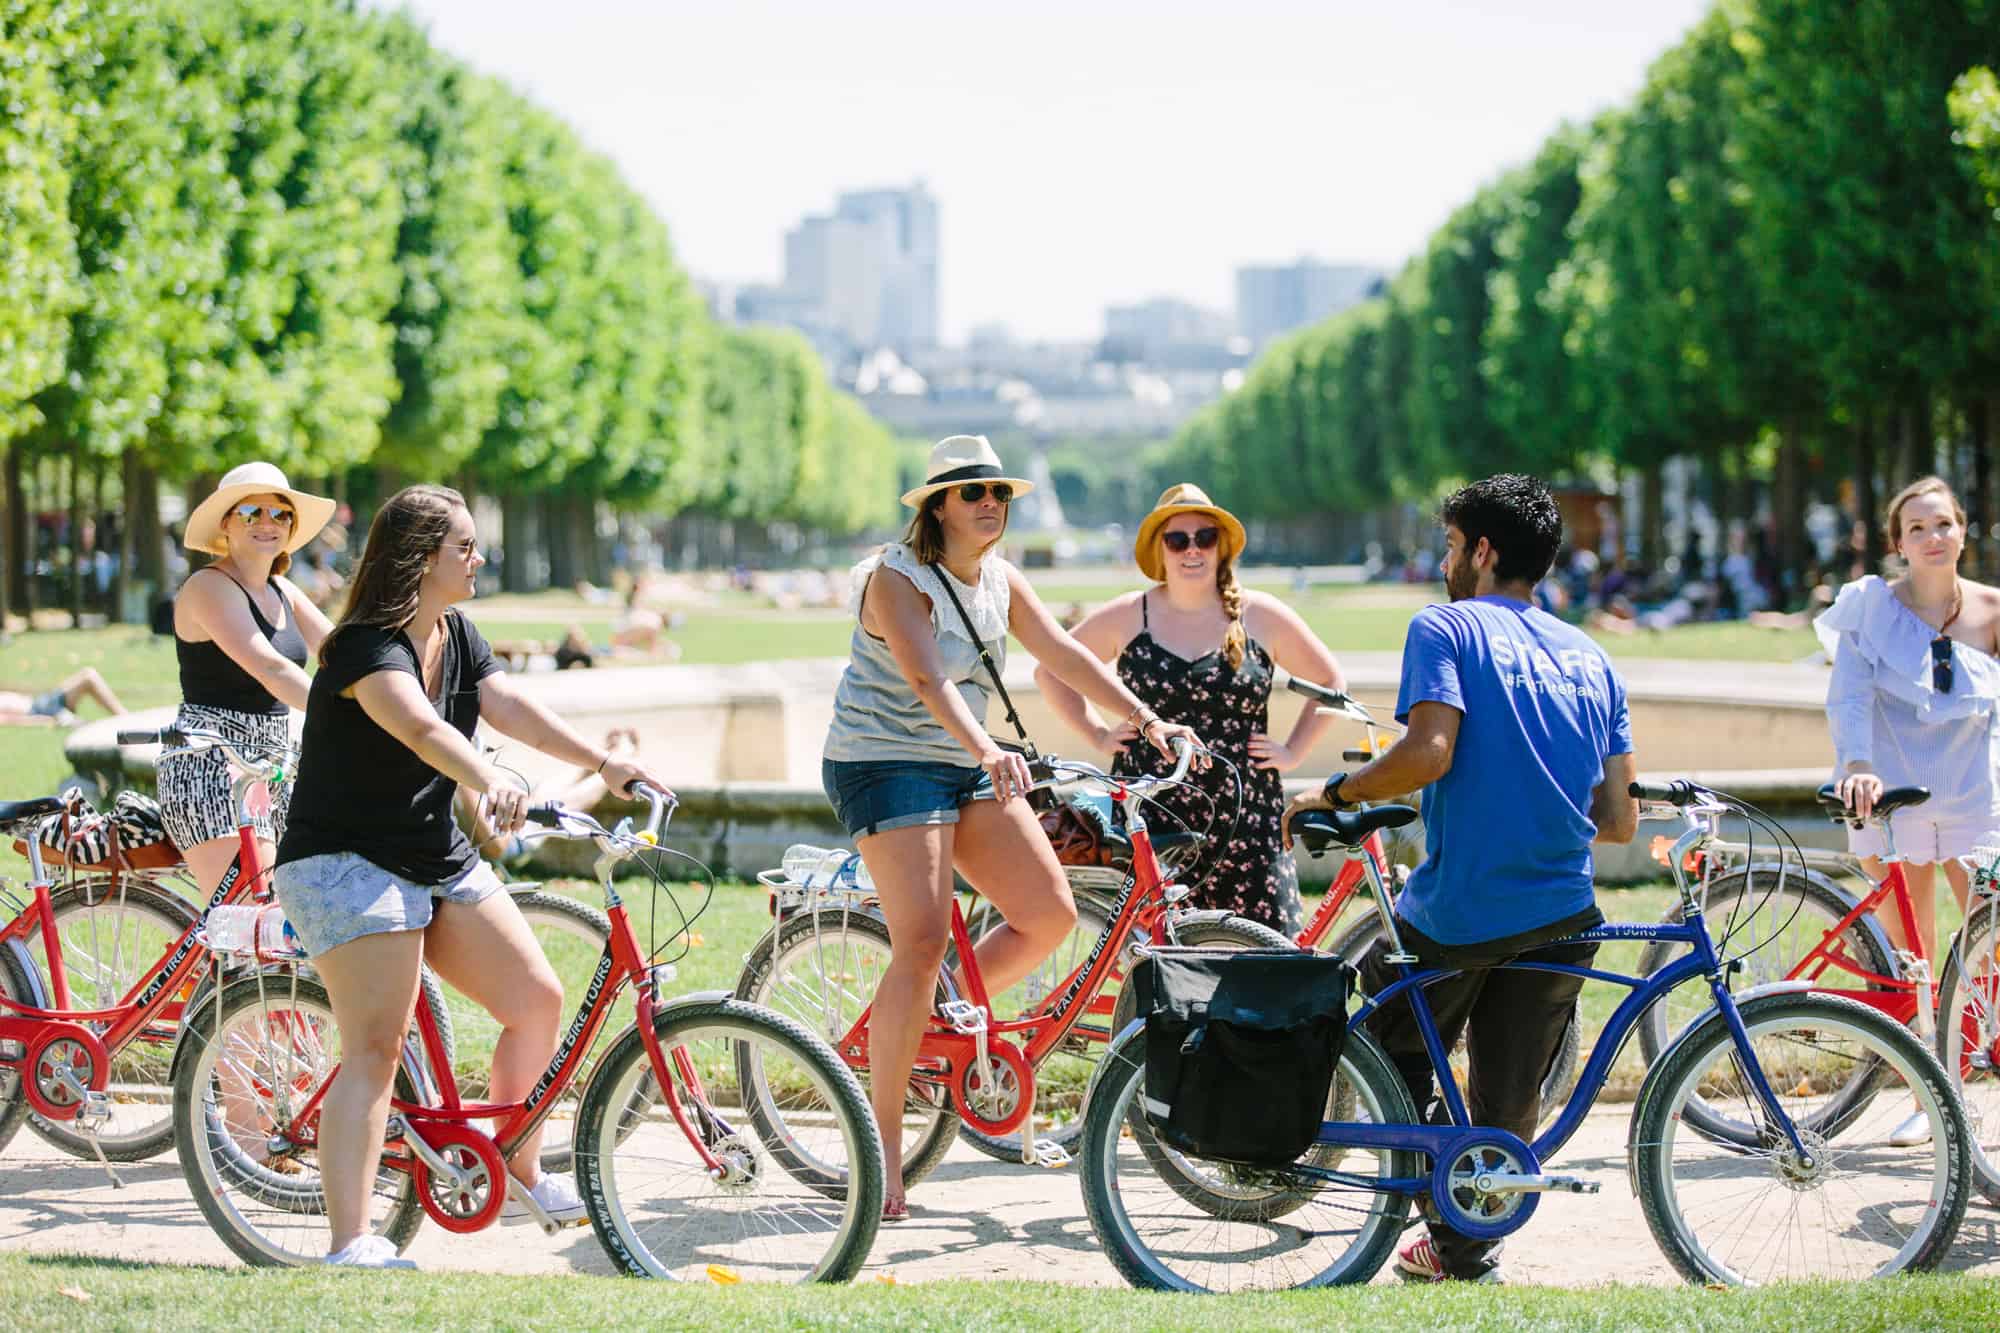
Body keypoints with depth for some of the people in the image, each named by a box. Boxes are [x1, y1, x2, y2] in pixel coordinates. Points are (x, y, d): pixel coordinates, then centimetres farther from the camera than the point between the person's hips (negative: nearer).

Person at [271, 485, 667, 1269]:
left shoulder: (457, 637, 9)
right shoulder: (366, 647, -20)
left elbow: (509, 708, 0)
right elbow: (421, 726, -38)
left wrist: (605, 764, -12)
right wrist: (492, 782, -55)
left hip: (439, 862, 9)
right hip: (346, 863, -9)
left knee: (537, 1001, 5)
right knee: (375, 1047, -19)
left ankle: (520, 1176, 25)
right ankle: (350, 1246, -23)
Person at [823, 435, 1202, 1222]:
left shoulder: (998, 580, 8)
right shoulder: (898, 578, -16)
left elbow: (1063, 654, 5)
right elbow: (928, 677, -31)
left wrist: (1146, 721, -5)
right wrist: (986, 750, -46)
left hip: (967, 766, 8)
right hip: (885, 765, -8)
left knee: (1049, 914, -3)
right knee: (923, 941, -18)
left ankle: (939, 1018, 18)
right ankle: (882, 1143, -13)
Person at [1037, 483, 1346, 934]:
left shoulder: (1261, 617, 5)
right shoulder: (1127, 617, 6)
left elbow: (1331, 682, 15)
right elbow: (1051, 670, 15)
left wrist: (1292, 751, 6)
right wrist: (1097, 734, 7)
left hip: (1243, 823, 0)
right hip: (1148, 821, 0)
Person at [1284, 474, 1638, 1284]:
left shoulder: (1445, 628, -3)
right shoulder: (1589, 657, 14)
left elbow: (1429, 752, -20)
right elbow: (1618, 820, 10)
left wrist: (1332, 795, -6)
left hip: (1457, 911, -5)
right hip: (1562, 918, 5)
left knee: (1396, 1058, 17)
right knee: (1509, 1107, 14)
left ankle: (1454, 1227, 9)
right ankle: (1470, 1251, 19)